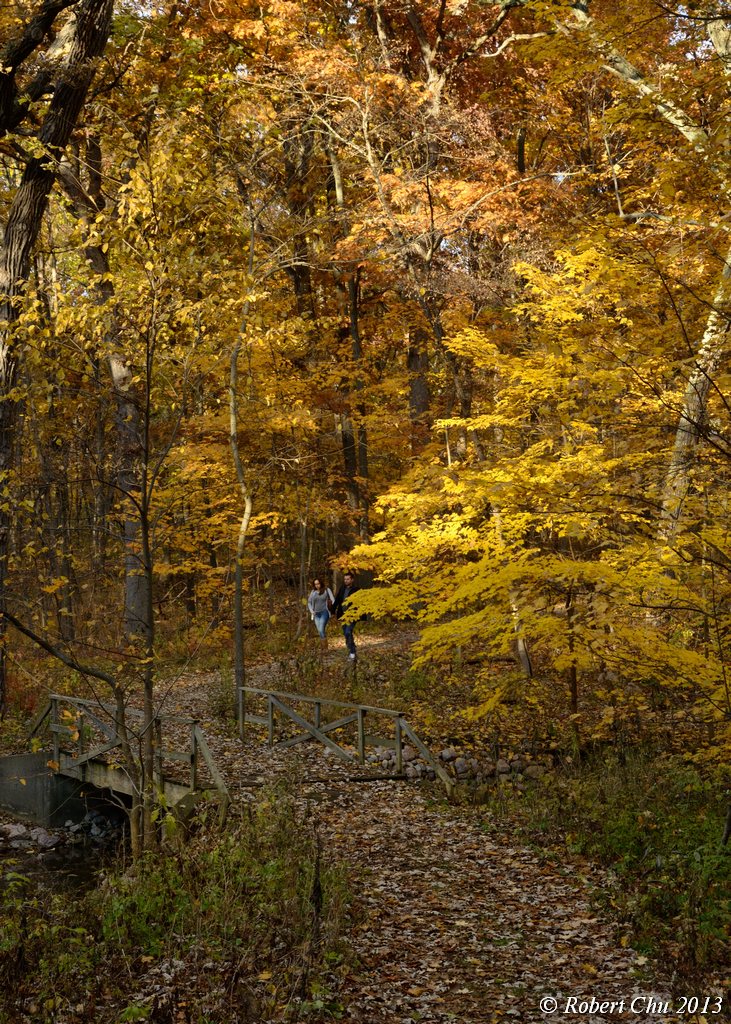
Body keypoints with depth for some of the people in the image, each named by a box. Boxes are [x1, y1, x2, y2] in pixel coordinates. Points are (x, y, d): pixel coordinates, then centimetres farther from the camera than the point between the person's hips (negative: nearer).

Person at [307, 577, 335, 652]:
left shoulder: (327, 590, 0)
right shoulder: (313, 592, 10)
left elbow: (333, 600, -4)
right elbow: (309, 602, 19)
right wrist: (311, 611, 5)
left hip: (324, 612, -4)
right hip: (316, 614, 4)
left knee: (321, 630, -18)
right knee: (320, 632, 4)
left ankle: (325, 648, -14)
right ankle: (322, 648, 11)